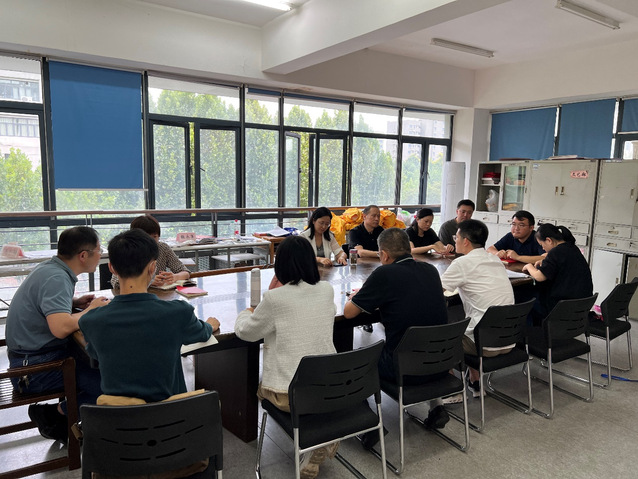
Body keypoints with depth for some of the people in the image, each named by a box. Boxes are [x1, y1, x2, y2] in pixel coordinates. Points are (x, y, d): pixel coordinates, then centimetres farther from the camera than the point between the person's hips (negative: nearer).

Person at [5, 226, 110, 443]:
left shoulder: (51, 268, 7)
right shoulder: (56, 278, -23)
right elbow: (61, 327, -36)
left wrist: (74, 303, 6)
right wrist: (90, 310, -17)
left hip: (35, 352, 10)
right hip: (34, 367, -10)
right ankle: (55, 416, 0)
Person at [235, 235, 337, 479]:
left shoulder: (274, 298, -17)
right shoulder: (327, 290, -3)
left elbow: (246, 332, -2)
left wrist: (246, 313, 21)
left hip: (288, 393, -4)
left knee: (262, 387, 28)